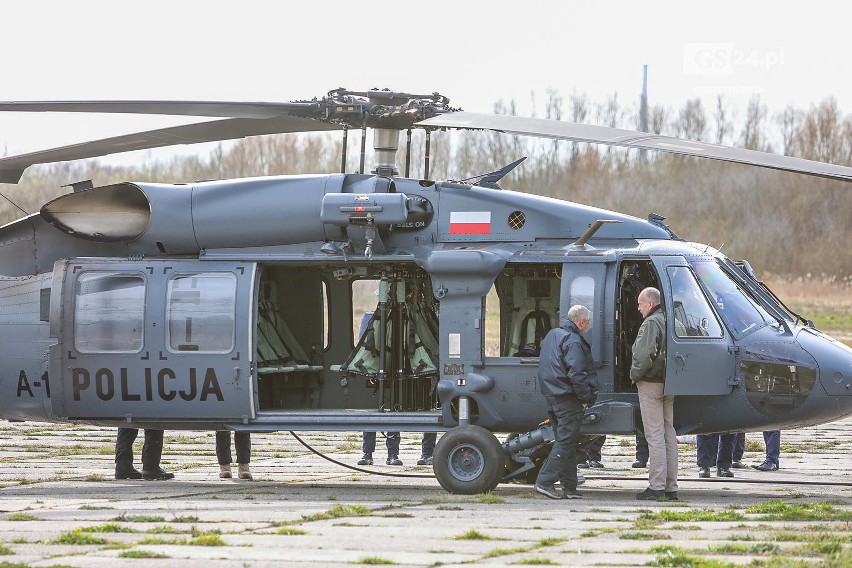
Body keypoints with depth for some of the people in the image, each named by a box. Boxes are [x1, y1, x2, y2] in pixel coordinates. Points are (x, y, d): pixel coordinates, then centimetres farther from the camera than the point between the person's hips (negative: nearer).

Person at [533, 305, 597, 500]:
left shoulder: (551, 335, 17)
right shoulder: (573, 341, -13)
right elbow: (576, 374, -21)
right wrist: (586, 398, -12)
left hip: (552, 397, 9)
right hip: (568, 399, -9)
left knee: (565, 441, 12)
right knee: (565, 442, -7)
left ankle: (569, 487, 12)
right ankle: (545, 482, -12)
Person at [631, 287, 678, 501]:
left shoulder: (651, 323, -13)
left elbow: (644, 355, -23)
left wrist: (635, 375, -7)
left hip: (651, 385, -9)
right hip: (669, 386, 9)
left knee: (655, 435, -7)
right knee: (669, 435, 11)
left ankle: (656, 487, -8)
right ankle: (671, 487, 13)